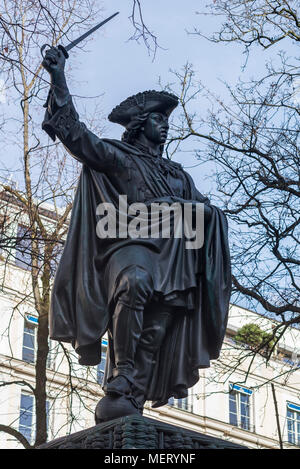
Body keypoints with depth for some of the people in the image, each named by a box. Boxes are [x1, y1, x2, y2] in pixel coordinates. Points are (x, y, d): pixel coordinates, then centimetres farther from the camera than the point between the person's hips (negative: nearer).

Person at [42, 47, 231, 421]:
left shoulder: (177, 175, 32)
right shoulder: (117, 156, 19)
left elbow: (208, 211, 24)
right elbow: (75, 134, 7)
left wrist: (178, 207, 0)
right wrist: (59, 78, 0)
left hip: (174, 256, 5)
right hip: (131, 242, -5)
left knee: (155, 334, -12)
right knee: (134, 281, -38)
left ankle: (130, 406, -21)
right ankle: (120, 386, -41)